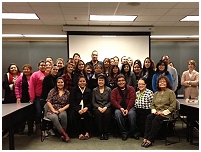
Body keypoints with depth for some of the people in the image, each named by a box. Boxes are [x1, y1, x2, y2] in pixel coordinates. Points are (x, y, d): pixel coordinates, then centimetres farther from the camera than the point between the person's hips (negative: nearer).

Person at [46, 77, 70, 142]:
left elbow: (68, 104, 8)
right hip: (52, 111, 0)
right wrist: (54, 110, -10)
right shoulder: (52, 91, 9)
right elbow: (48, 102, 1)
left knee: (63, 115, -36)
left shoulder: (67, 92, 12)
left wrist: (62, 109, -10)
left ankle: (63, 133, -25)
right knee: (54, 117, -36)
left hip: (62, 110, 1)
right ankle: (64, 134, -31)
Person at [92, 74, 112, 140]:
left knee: (107, 113, -33)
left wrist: (105, 107, -12)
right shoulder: (94, 90, 11)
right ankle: (101, 133, -18)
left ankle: (106, 133, -19)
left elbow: (110, 101, 5)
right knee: (99, 113, -33)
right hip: (97, 108, 1)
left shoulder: (108, 89, 9)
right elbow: (93, 102, 7)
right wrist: (98, 107, -10)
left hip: (106, 108, 0)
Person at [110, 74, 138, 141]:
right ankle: (124, 133, -17)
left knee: (131, 113, -33)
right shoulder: (114, 90, 13)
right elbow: (113, 101, -1)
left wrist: (127, 109, -16)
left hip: (129, 107, -1)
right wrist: (120, 108, -17)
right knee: (117, 113, -32)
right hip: (119, 108, 1)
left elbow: (132, 99, -3)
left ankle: (134, 132, -11)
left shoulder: (131, 88, 10)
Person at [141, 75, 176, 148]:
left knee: (157, 119, -33)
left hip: (166, 114, -5)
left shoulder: (171, 92, 1)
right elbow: (152, 104, 18)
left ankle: (150, 140, -31)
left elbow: (173, 106, -5)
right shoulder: (156, 93, 19)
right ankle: (145, 138, -29)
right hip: (156, 113, 5)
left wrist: (163, 112, -13)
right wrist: (154, 111, -3)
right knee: (149, 117, -26)